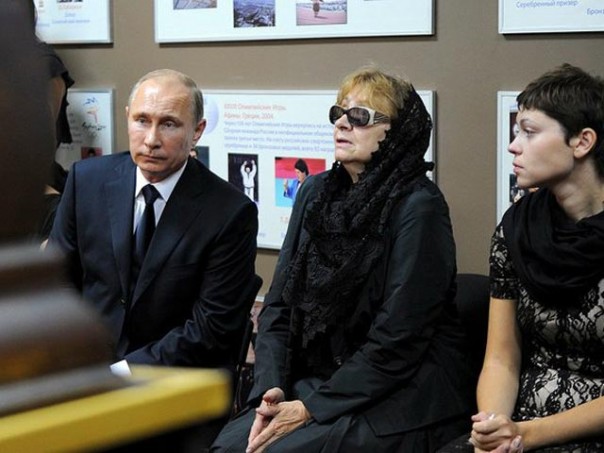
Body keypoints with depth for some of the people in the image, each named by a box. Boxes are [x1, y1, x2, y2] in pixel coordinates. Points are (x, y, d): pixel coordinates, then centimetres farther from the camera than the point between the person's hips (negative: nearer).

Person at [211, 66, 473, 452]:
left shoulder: (418, 207, -12)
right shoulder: (316, 192, 9)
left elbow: (398, 338, -15)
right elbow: (279, 303, 8)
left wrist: (312, 407, -15)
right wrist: (271, 389, -7)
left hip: (398, 401, -6)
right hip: (315, 380, 6)